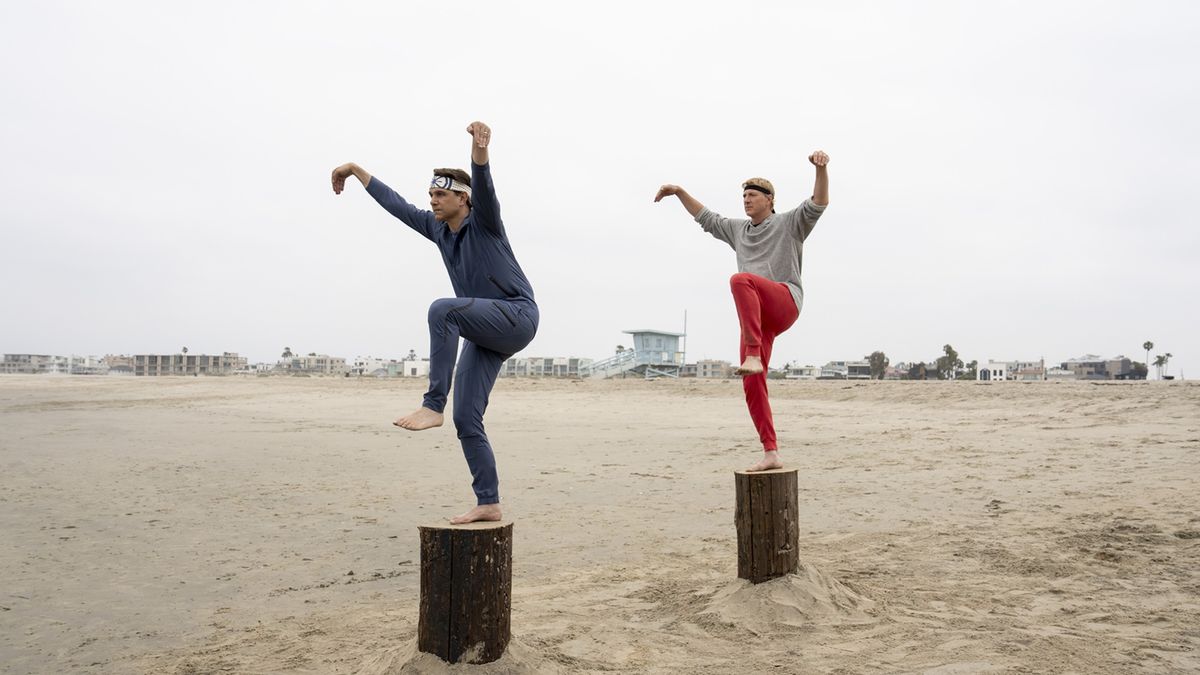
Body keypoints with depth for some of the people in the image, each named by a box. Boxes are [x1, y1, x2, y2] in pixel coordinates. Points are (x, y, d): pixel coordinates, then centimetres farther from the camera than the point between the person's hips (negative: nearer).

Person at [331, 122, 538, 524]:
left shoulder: (483, 221, -6)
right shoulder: (438, 228, 12)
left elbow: (483, 185, -26)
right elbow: (396, 205, 21)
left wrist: (479, 150, -46)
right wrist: (356, 170, 27)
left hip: (517, 317, -8)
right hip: (484, 333, 8)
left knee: (442, 309, -33)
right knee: (466, 420, -2)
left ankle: (432, 406, -31)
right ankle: (488, 503, 3)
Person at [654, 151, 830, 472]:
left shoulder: (789, 223, 10)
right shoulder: (739, 229, 26)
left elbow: (818, 204, -6)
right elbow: (707, 219, 36)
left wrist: (821, 167, -23)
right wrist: (680, 192, 31)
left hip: (785, 302, -6)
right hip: (757, 316, 6)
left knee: (740, 280, -37)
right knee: (752, 386, -5)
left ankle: (754, 356, -41)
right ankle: (771, 454, -1)